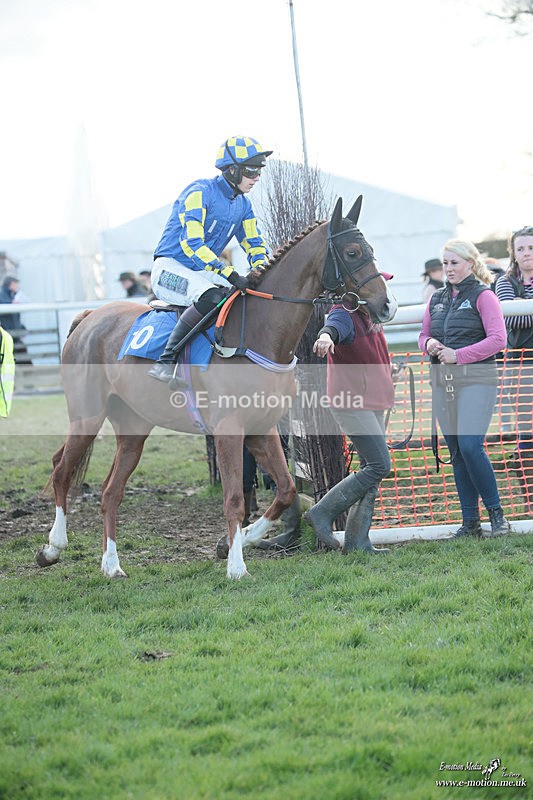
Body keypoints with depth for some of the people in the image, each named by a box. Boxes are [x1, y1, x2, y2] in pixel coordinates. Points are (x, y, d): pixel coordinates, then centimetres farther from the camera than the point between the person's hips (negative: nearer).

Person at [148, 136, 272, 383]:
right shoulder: (200, 192, -16)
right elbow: (192, 244, -26)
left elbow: (255, 243, 12)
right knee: (213, 296, -37)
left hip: (203, 273, 8)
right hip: (170, 268, -8)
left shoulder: (243, 205, 10)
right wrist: (232, 276, -33)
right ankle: (165, 360, -32)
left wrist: (260, 268, -13)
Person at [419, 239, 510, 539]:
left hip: (476, 379, -6)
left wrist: (458, 355, -17)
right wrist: (429, 344, -2)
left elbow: (497, 339, -12)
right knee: (456, 452, 6)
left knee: (470, 446, -16)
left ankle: (497, 513, -1)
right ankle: (470, 522, 11)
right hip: (443, 381, 6)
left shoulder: (483, 295, -3)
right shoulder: (437, 298, 15)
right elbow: (424, 335, 23)